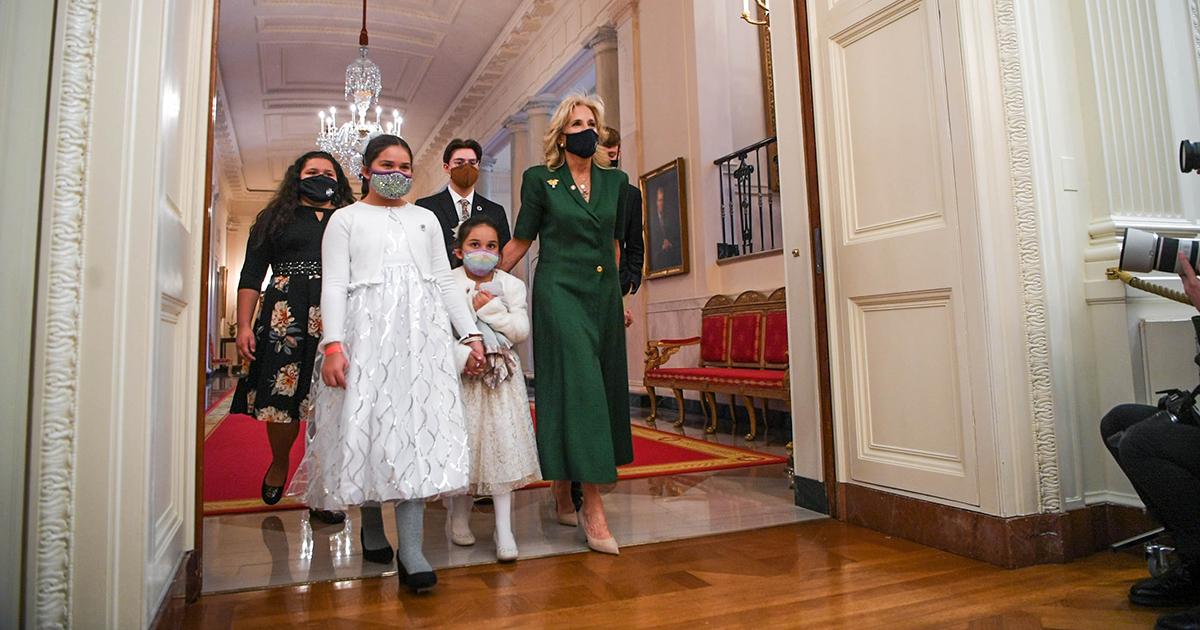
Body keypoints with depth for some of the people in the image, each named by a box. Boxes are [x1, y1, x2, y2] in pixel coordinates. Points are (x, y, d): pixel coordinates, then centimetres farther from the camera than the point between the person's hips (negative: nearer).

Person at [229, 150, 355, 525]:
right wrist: (244, 325, -1)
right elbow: (252, 275, 10)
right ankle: (279, 462, 28)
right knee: (281, 396, -3)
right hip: (285, 317, 0)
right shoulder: (276, 218, 16)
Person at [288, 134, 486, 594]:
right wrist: (332, 344, -13)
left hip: (421, 333, 2)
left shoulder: (426, 219, 20)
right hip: (367, 332, -1)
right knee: (368, 423, -1)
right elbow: (334, 285, 1)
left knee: (417, 425, -8)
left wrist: (471, 334, 7)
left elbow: (446, 282, 16)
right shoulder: (346, 219, 12)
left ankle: (410, 547, -9)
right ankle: (372, 526, 20)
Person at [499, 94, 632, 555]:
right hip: (559, 292, -5)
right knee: (578, 388, -12)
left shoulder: (615, 181, 13)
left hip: (604, 294, 5)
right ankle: (592, 508, -8)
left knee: (603, 388, 5)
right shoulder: (541, 179, 1)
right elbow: (520, 242, 5)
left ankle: (563, 498, 19)